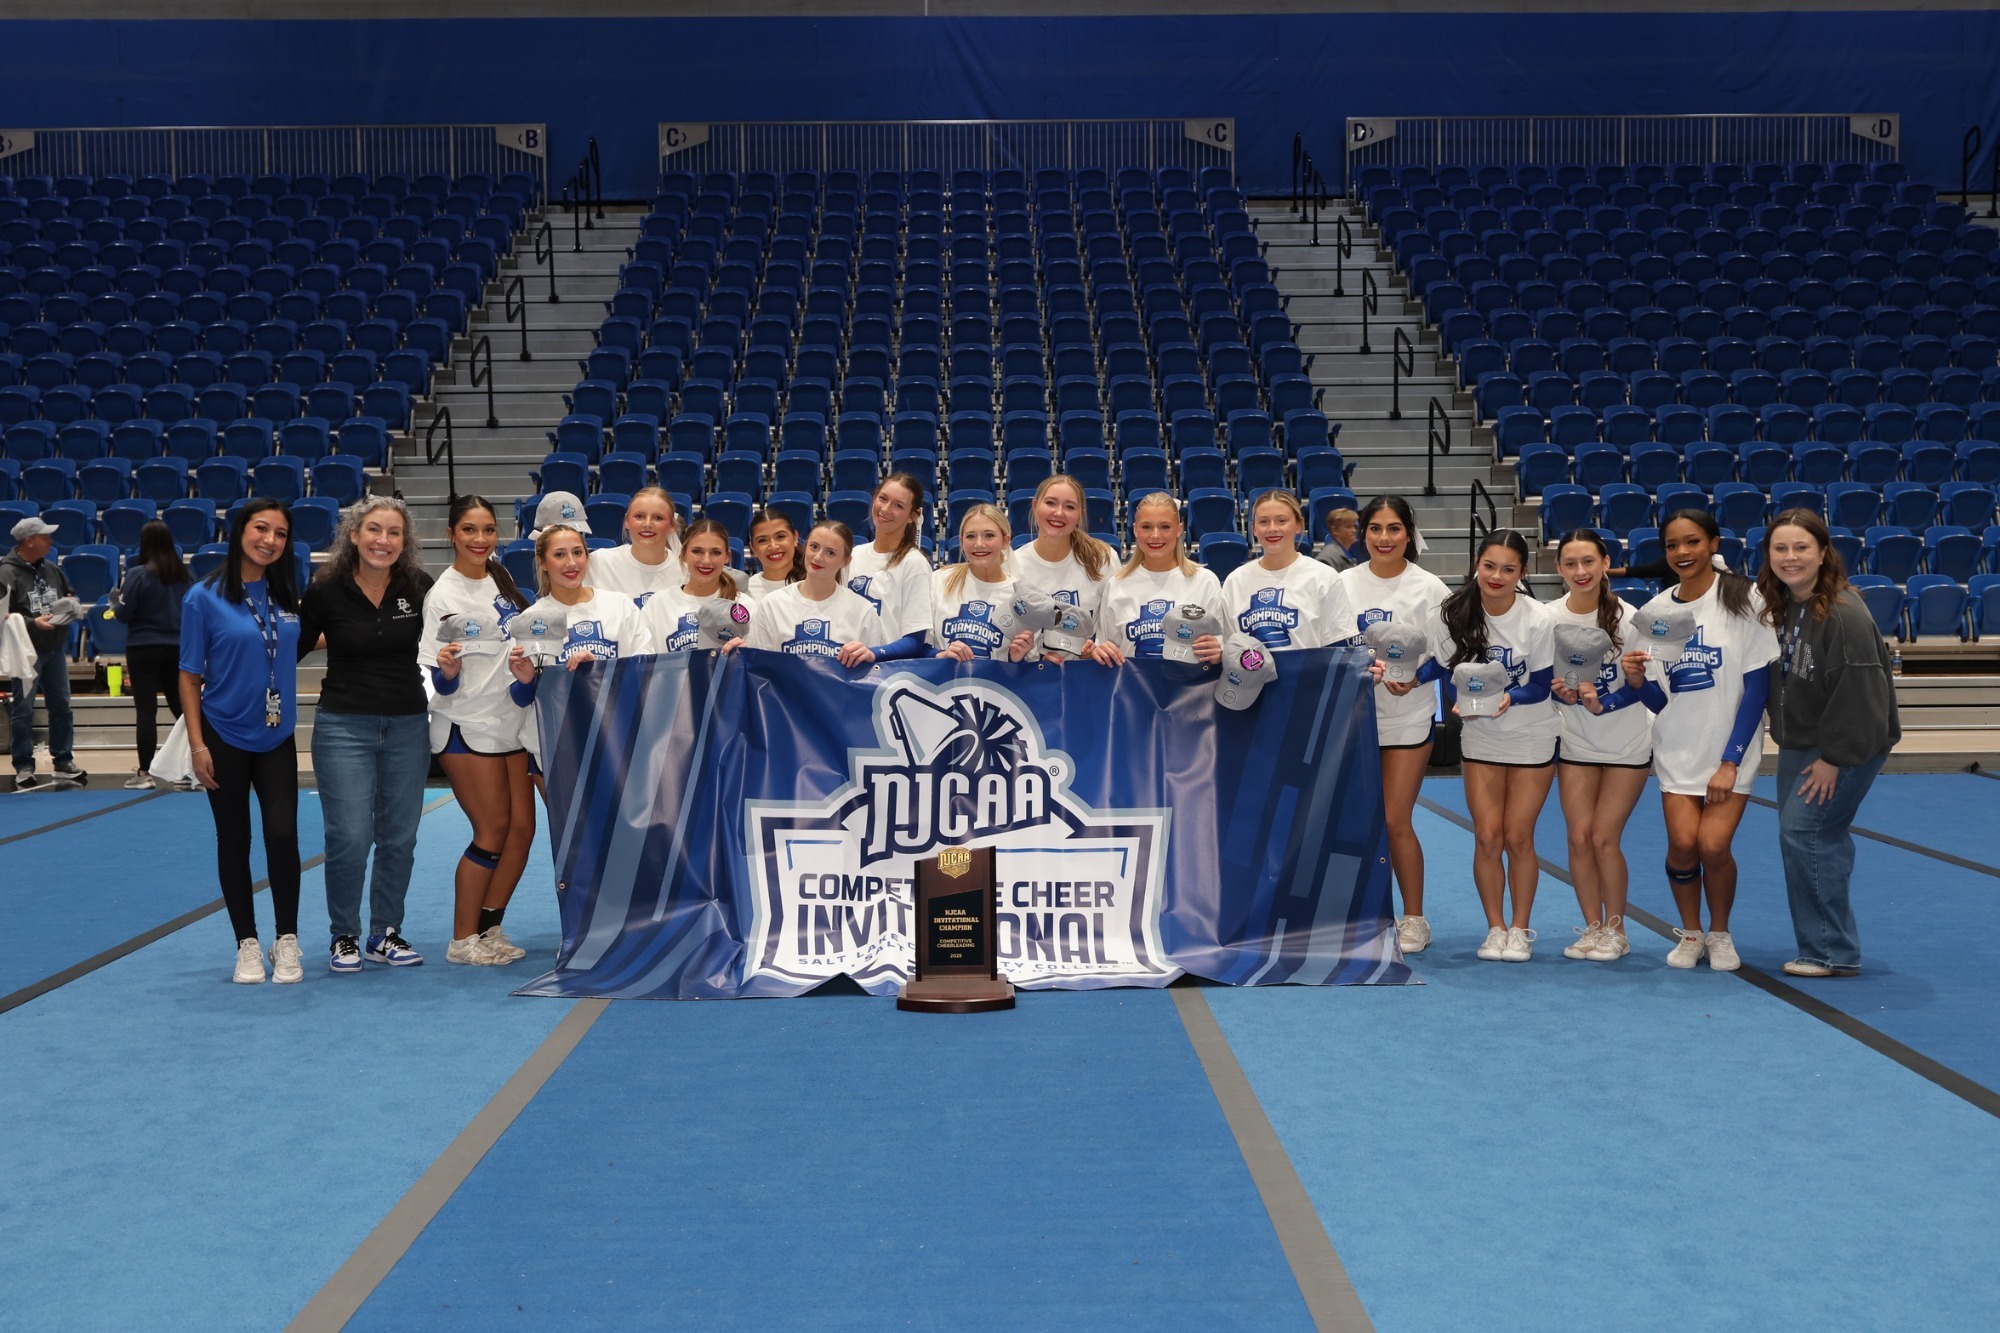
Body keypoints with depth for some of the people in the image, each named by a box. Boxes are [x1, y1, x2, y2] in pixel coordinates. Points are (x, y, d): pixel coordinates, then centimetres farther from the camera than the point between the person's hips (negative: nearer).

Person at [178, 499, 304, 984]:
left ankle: (286, 941, 8)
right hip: (225, 738, -2)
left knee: (283, 835, -6)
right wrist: (196, 744, -10)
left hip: (277, 738, 3)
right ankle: (248, 944, 17)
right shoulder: (204, 598, -7)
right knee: (234, 841, 6)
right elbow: (190, 676, -5)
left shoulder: (286, 596, 5)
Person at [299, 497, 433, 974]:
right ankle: (343, 937, 14)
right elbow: (294, 647, 4)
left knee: (399, 838, 8)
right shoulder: (327, 590, -7)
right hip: (344, 725, -2)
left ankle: (386, 934, 23)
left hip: (408, 725, 3)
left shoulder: (419, 588, -1)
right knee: (349, 837, -5)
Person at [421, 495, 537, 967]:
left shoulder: (499, 577, 6)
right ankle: (463, 941, 6)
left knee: (522, 827, 5)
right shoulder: (443, 594, -13)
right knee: (493, 831, -5)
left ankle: (489, 929, 16)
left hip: (509, 720, 7)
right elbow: (441, 683, -13)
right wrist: (447, 670, -35)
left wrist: (528, 669, 0)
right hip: (466, 727, -7)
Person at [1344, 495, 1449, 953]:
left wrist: (1415, 675, -20)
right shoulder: (1344, 583, 4)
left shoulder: (1429, 587, -2)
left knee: (1395, 820, -4)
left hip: (1409, 717, -3)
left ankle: (1414, 919, 11)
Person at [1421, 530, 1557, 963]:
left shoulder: (1538, 620, -18)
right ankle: (1495, 928, 16)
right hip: (1479, 737, 2)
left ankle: (1520, 928, 18)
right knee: (1487, 836, -2)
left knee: (1517, 836, -1)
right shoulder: (1452, 613, -12)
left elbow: (1541, 685, -12)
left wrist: (1508, 697, -31)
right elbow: (1443, 666, 0)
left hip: (1532, 737, -2)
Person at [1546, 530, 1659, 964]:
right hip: (1575, 744, 3)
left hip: (1627, 745, -2)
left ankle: (1615, 928, 13)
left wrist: (1602, 704, -25)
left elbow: (1644, 685, -10)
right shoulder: (1548, 617, -6)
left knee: (1604, 837, -6)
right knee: (1579, 836, -3)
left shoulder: (1627, 617, -13)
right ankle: (1592, 926, 15)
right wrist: (1560, 691, -18)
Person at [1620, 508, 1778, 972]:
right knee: (1682, 841, -12)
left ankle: (1720, 934, 14)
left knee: (1713, 844, -14)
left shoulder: (1742, 599, -6)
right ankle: (1690, 933, 14)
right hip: (1676, 748, 3)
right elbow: (1659, 700, 8)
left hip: (1731, 751, -2)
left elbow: (1757, 686, -8)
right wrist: (1638, 682, -16)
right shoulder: (1656, 609, 5)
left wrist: (1731, 761, -12)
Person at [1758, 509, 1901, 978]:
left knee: (1804, 832, -12)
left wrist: (1833, 758, -19)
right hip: (1799, 744, 9)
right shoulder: (1778, 606, 4)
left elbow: (1859, 692, -23)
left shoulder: (1845, 613, -22)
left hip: (1848, 746, -9)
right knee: (1795, 836, 11)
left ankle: (1832, 953, -1)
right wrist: (1788, 743, 10)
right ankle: (1823, 946, 23)